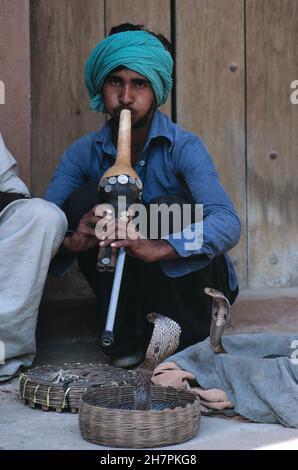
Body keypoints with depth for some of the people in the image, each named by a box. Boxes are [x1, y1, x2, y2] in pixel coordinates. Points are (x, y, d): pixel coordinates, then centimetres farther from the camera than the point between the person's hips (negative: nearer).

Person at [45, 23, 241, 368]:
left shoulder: (183, 147, -17)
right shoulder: (83, 153, -6)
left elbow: (228, 223, -32)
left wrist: (158, 248, -50)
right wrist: (71, 241, -39)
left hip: (192, 283, -3)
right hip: (131, 285, 3)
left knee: (167, 209, -30)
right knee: (83, 200, -18)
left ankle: (188, 337, -13)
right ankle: (126, 332, -12)